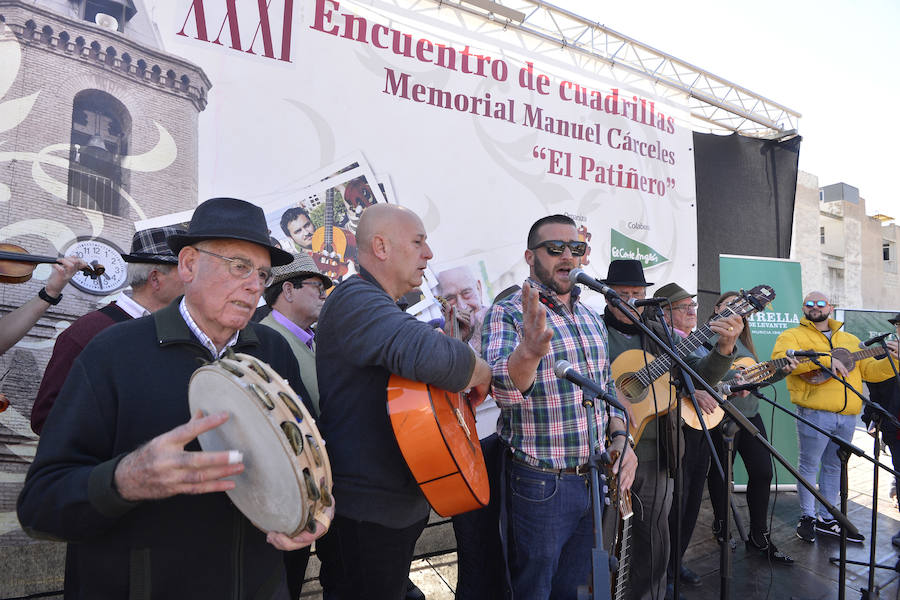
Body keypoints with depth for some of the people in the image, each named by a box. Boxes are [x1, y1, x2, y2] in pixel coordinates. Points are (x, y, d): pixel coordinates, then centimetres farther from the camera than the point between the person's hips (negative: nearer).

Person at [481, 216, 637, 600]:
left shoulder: (592, 319, 10)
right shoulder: (507, 314, -13)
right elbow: (503, 389, -31)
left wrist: (620, 438, 3)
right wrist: (529, 350, -51)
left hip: (595, 479, 6)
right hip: (540, 484, -6)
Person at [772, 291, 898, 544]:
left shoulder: (850, 340, 21)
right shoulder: (793, 335, 2)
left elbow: (870, 370, 18)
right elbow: (781, 358, -18)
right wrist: (824, 360, -23)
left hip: (847, 416, 6)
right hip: (815, 413, -6)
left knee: (834, 467, 14)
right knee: (809, 465, 1)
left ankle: (826, 518, 26)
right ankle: (807, 516, 16)